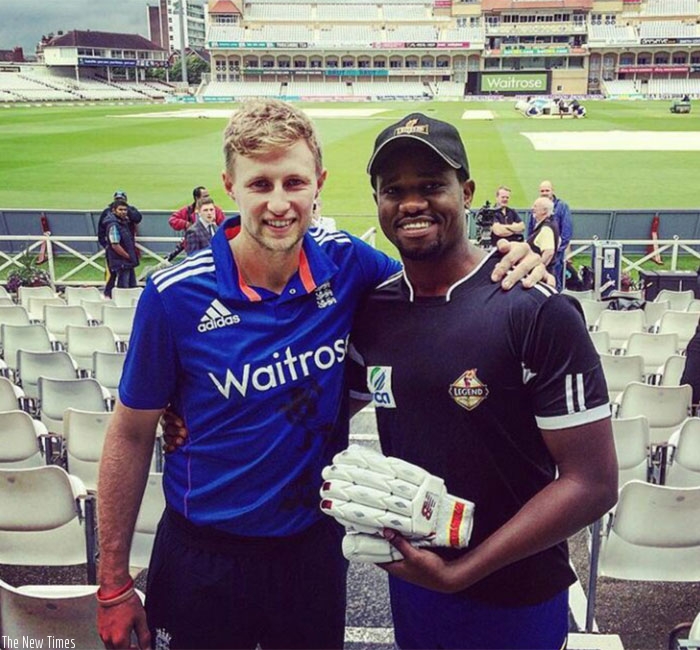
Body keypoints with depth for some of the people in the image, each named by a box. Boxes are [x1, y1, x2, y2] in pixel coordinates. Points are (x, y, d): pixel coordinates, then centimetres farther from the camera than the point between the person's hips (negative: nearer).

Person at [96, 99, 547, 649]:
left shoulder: (346, 265, -10)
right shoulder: (176, 295, -17)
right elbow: (132, 435, -7)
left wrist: (511, 263, -15)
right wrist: (114, 584, -3)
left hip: (315, 547, 3)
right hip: (204, 558, -2)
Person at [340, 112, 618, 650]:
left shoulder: (537, 311, -19)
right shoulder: (373, 311, -3)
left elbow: (593, 483, -19)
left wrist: (461, 571, -19)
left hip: (514, 599, -4)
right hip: (408, 580, 5)